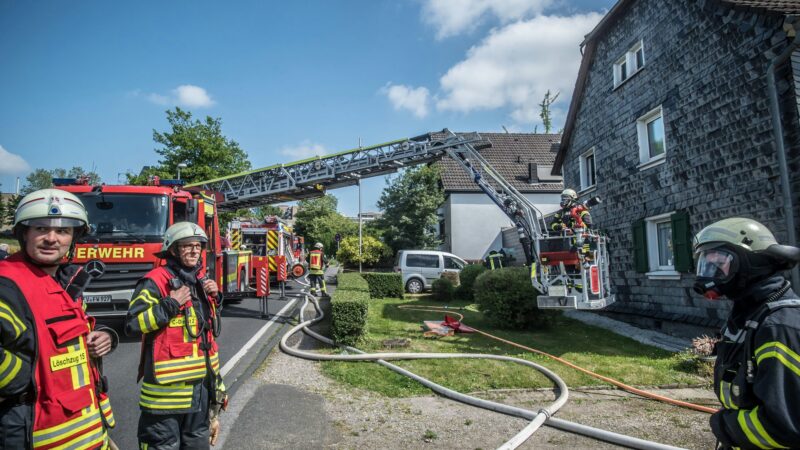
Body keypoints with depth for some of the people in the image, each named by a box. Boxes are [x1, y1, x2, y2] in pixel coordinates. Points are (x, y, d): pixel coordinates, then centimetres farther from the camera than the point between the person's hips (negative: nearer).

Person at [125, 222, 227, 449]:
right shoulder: (156, 281, -13)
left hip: (201, 381, 7)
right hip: (168, 384, -7)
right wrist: (171, 304, -22)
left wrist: (214, 296, 5)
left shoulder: (202, 280, 11)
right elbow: (133, 324, -21)